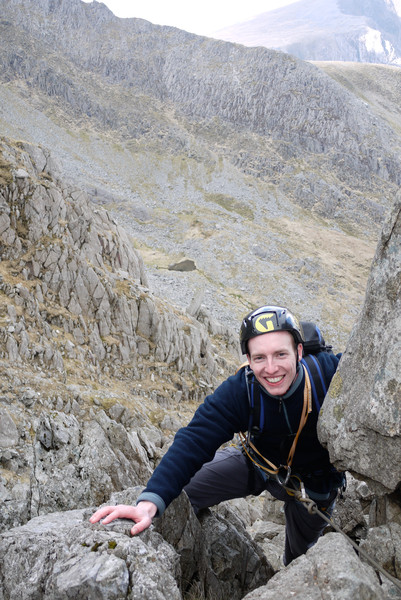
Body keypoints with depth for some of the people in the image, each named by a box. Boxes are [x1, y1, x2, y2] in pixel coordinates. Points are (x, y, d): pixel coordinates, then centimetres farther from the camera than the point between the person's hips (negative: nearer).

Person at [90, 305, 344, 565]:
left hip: (315, 481, 0)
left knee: (302, 556, 23)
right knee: (178, 490, -12)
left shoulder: (331, 371, -33)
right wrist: (151, 501, -50)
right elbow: (194, 441, -37)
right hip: (257, 464, 1)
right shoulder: (238, 390, -29)